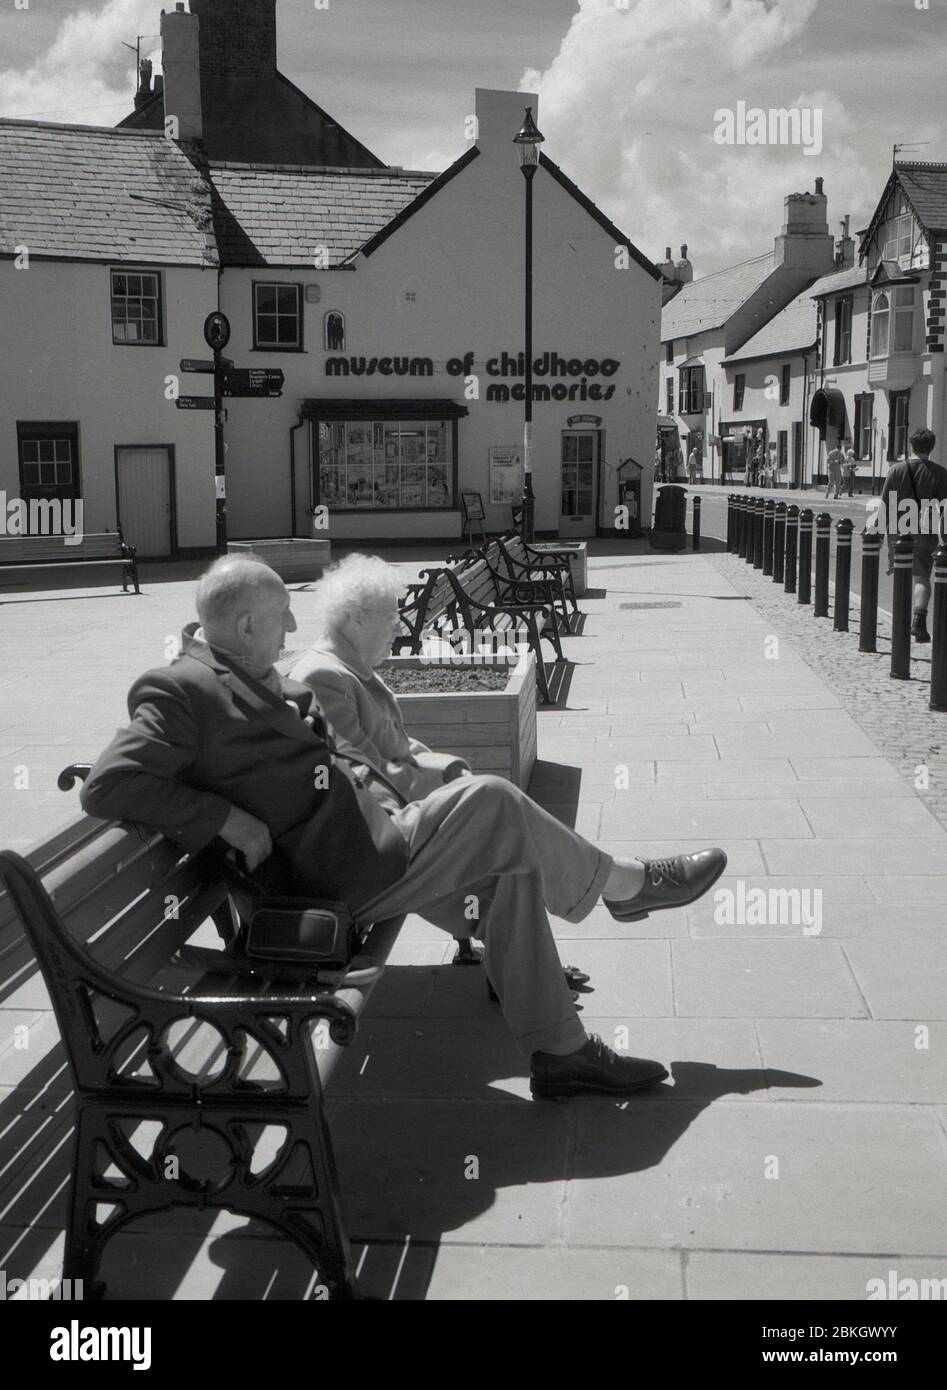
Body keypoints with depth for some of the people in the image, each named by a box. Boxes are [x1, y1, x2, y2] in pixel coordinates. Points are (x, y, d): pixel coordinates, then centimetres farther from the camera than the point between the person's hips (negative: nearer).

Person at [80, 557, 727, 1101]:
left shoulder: (249, 671, 14)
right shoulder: (182, 691, -15)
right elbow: (106, 785, -24)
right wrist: (228, 818, -24)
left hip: (376, 834, 10)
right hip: (345, 868, -10)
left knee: (510, 876, 2)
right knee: (492, 800, -16)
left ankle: (561, 1053, 10)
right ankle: (624, 884, 7)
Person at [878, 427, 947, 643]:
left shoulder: (896, 469, 0)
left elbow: (885, 504, 0)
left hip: (898, 531, 1)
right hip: (925, 534, -1)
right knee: (922, 577, 2)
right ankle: (919, 617, -18)